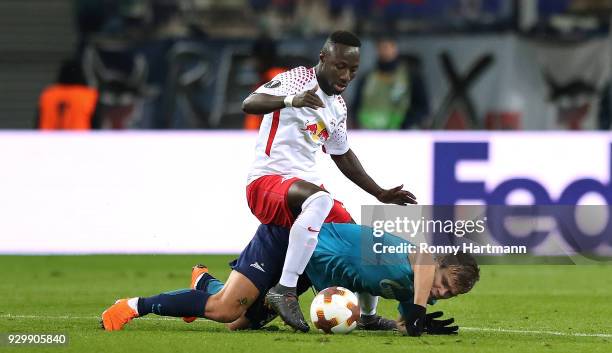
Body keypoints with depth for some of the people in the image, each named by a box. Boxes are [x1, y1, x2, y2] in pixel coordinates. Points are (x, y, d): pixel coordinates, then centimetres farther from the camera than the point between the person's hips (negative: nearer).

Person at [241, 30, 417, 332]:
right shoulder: (298, 79, -9)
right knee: (320, 199, -38)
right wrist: (291, 100, -43)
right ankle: (284, 291, -40)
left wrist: (381, 194, 27)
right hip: (266, 181, -9)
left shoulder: (338, 107, 16)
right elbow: (249, 104, -24)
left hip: (303, 185, 9)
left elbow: (342, 156, 30)